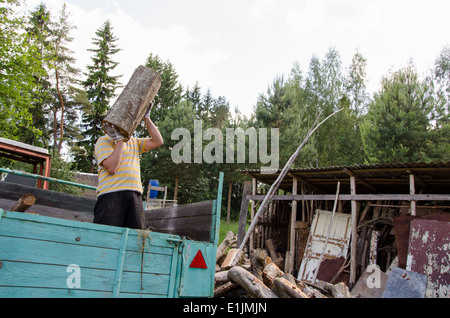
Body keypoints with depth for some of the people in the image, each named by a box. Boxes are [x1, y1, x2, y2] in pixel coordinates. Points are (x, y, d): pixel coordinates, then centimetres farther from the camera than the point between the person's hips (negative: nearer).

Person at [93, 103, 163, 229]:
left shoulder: (134, 143, 28)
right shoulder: (104, 140, 8)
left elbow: (157, 141, 14)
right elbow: (111, 167, -9)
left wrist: (146, 118, 13)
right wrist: (120, 139, -3)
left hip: (135, 195, 6)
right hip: (111, 194, -5)